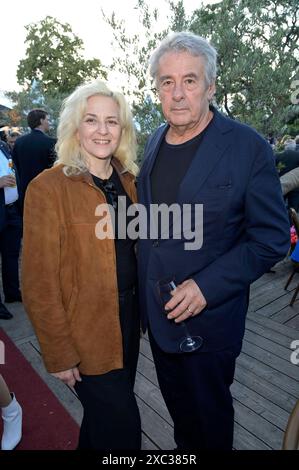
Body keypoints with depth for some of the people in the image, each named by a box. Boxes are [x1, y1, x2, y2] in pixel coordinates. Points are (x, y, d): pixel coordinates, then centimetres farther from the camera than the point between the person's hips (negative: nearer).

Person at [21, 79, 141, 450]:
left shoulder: (128, 180, 2)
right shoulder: (48, 188, -17)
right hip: (86, 334, -6)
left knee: (105, 415, 26)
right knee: (122, 427, 10)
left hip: (128, 321, 6)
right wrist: (59, 354, -12)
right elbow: (39, 283, -15)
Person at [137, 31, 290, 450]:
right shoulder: (156, 141, 3)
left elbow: (272, 238, -14)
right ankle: (184, 448, 56)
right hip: (156, 312, 6)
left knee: (209, 414, 20)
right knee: (176, 403, 28)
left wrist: (207, 286, -23)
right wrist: (145, 282, 6)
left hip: (208, 318, -5)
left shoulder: (248, 147, -16)